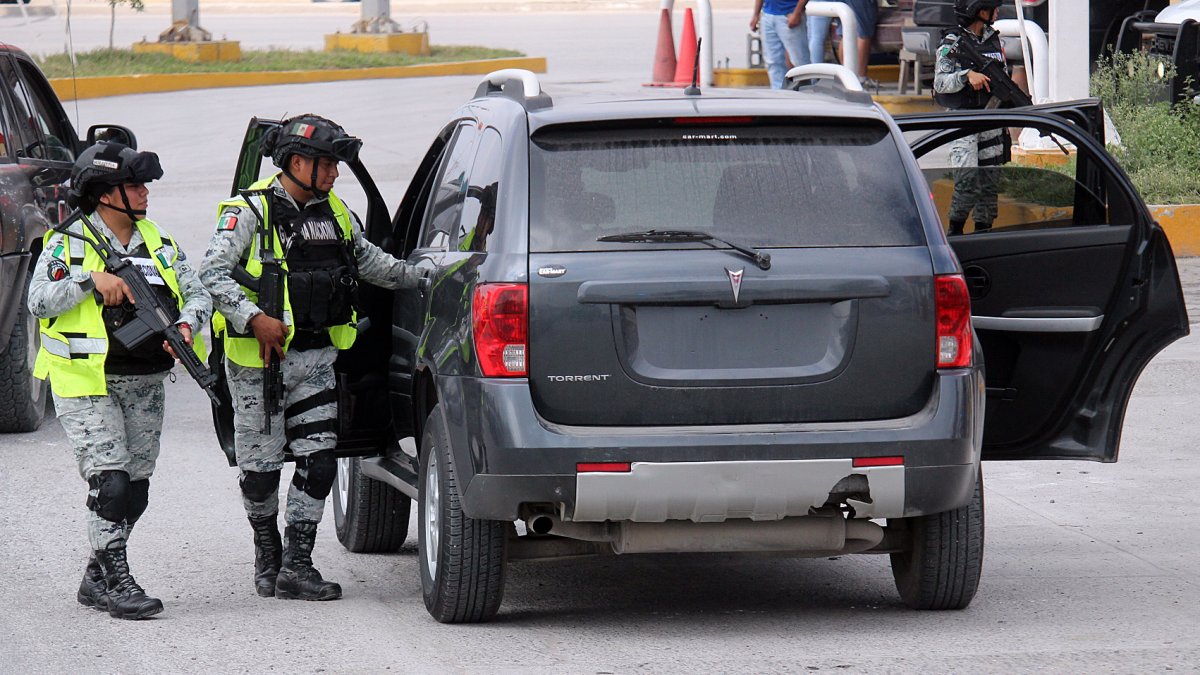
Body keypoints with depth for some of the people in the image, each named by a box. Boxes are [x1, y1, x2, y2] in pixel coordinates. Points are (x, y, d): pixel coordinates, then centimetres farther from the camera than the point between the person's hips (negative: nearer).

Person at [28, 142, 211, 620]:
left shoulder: (159, 244, 10)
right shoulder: (69, 243, -4)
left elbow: (198, 295, 8)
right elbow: (39, 301, -14)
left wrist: (186, 324, -13)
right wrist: (90, 280, -25)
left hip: (145, 384, 6)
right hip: (87, 386, -6)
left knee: (135, 490, 9)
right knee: (110, 484, -15)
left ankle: (96, 578, 22)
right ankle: (116, 584, -10)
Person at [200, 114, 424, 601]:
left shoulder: (334, 212, 10)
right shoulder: (249, 211, -10)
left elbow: (373, 263, 25)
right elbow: (212, 273, -18)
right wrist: (253, 318, -27)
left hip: (315, 359, 5)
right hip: (259, 362, -5)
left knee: (317, 462, -5)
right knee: (260, 466, 4)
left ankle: (296, 566, -3)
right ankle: (267, 553, 26)